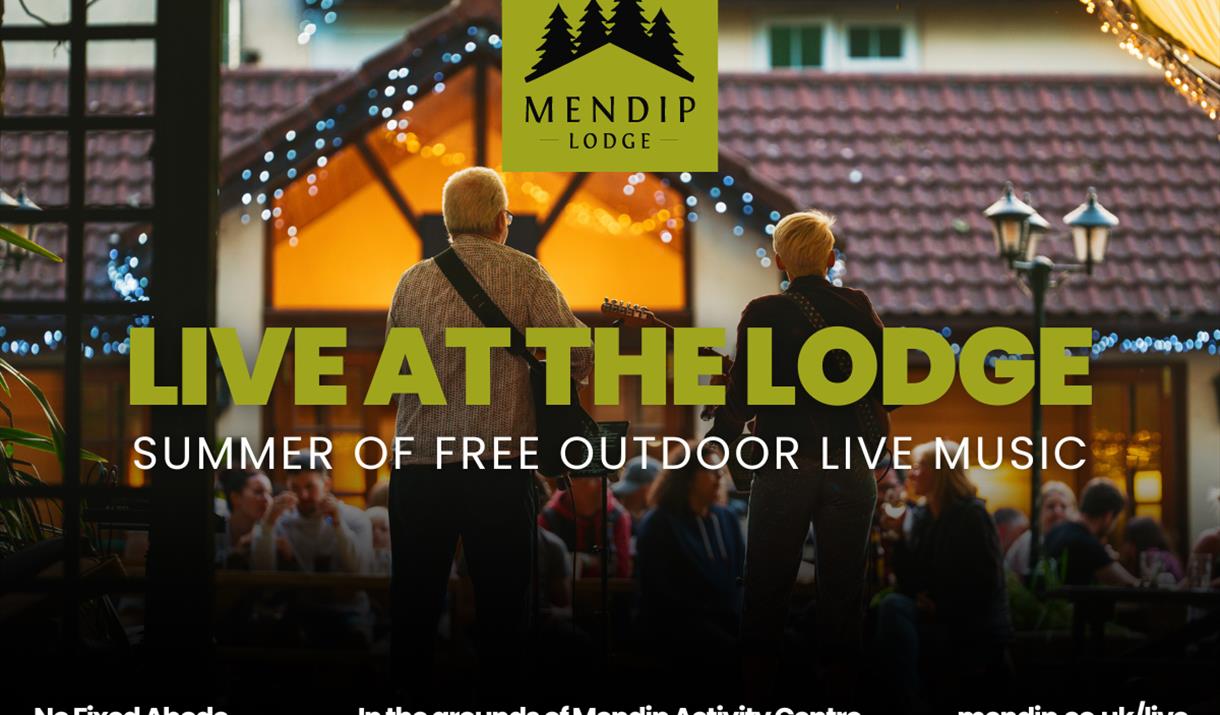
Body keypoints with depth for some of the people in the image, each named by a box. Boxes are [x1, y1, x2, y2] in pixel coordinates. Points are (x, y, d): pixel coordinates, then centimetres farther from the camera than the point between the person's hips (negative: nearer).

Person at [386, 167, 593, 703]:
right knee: (501, 595, 6)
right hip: (497, 465, -3)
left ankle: (411, 695, 14)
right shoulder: (525, 275, -3)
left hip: (418, 461, 3)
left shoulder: (413, 281, 7)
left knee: (415, 596, 9)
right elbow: (578, 358, -9)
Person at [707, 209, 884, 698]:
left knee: (766, 591, 7)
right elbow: (888, 385, 1)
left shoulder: (763, 314, -6)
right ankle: (840, 690, 9)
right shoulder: (858, 308, 1)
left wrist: (721, 438, 6)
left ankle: (758, 690, 8)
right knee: (843, 592, 8)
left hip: (785, 469, -2)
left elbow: (743, 391, -10)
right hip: (851, 468, 2)